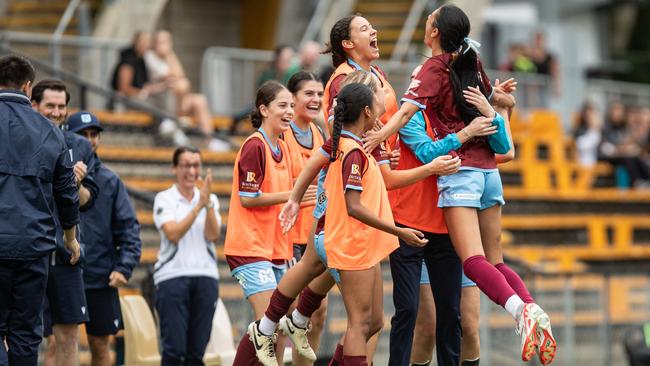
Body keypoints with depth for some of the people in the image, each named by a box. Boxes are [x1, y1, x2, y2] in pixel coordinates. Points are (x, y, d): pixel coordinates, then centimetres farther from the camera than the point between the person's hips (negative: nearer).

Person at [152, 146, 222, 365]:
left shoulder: (210, 199, 12)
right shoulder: (164, 199, 3)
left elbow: (213, 236, -2)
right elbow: (173, 234, -11)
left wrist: (208, 203, -13)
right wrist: (198, 206, -14)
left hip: (206, 275, 3)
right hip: (172, 276, -3)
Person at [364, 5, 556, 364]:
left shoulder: (435, 67, -4)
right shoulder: (472, 63, 13)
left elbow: (407, 110, -18)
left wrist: (377, 138, -24)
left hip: (459, 171, -7)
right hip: (488, 170, 7)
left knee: (473, 261, -17)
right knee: (495, 261, 11)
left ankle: (520, 310, -39)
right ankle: (534, 310, -10)